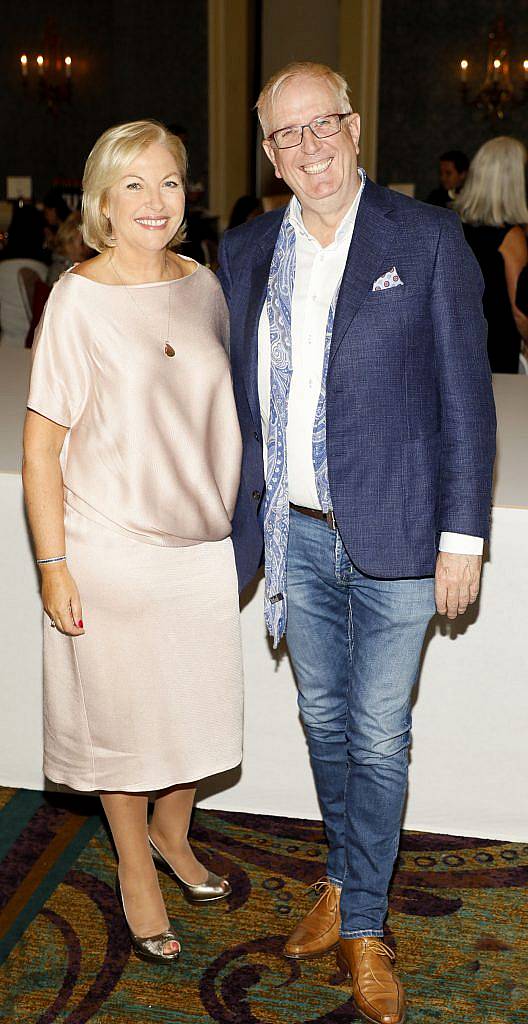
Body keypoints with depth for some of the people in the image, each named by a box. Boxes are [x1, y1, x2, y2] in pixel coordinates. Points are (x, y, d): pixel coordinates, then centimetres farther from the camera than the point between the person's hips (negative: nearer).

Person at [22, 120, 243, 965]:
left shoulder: (204, 287, 3)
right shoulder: (79, 299, -12)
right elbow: (42, 442, -11)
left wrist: (240, 524, 12)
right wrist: (52, 564, -13)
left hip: (204, 541, 5)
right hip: (113, 546, -4)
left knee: (198, 699, 17)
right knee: (123, 710, 11)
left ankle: (172, 833, 44)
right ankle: (136, 871, 34)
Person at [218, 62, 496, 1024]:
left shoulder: (428, 239, -6)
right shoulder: (244, 252, 6)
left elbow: (465, 395, -6)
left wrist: (462, 535, -9)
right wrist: (244, 523, 11)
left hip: (393, 539, -4)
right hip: (296, 536, 4)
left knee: (379, 737, 5)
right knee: (324, 720, 17)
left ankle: (364, 926, 24)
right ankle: (343, 879, 39)